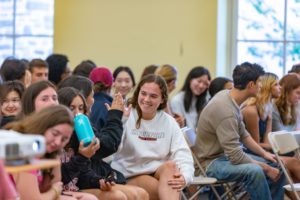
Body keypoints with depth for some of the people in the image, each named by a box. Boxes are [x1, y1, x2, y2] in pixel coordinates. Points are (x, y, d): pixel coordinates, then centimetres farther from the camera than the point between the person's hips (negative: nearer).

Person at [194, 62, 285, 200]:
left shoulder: (228, 96, 0)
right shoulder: (226, 110, -28)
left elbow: (243, 134, 14)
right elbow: (235, 156, -28)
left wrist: (264, 153, 6)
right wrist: (266, 168, -18)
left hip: (227, 154, 10)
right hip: (213, 162, -10)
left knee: (277, 167, 9)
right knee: (255, 171, -34)